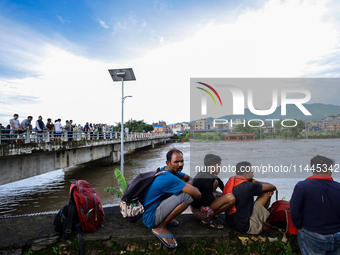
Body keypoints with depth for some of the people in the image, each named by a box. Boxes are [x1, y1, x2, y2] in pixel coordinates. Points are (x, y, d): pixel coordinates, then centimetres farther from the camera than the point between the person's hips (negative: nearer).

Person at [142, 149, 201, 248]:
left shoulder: (170, 171, 2)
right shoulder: (169, 178, -27)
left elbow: (189, 178, 17)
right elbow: (197, 195, -27)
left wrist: (189, 183, -7)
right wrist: (191, 188, -4)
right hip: (150, 218, -10)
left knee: (182, 183, 11)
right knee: (187, 196, -26)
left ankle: (166, 217, 13)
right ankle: (160, 227, -10)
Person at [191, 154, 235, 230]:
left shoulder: (202, 174, 7)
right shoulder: (207, 179, -23)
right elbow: (207, 202, -20)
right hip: (199, 211, -10)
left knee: (216, 181, 19)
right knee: (231, 198, -22)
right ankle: (207, 220, -9)